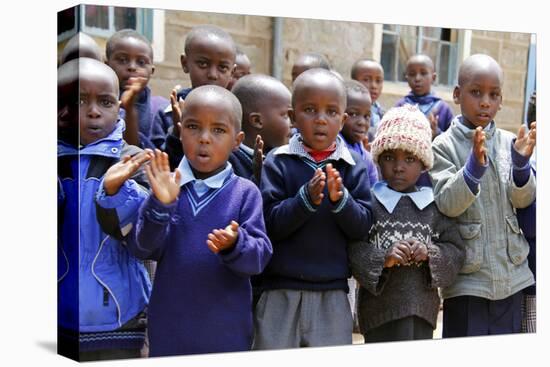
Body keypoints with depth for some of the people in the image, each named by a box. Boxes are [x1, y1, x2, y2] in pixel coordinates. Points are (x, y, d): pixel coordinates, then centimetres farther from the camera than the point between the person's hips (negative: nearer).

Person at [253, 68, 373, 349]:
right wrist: (306, 199, -24)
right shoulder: (278, 162, -3)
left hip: (333, 292, 1)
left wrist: (340, 200, -21)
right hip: (281, 290, -1)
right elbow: (270, 223, -10)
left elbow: (362, 226, -4)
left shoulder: (354, 166, 1)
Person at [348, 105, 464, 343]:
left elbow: (456, 252, 7)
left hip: (423, 309, 3)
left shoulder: (434, 205, 7)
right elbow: (352, 249, -7)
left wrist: (431, 253, -11)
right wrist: (383, 258, -21)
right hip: (380, 309, -3)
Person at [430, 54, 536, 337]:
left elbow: (524, 200, -1)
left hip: (510, 272, 4)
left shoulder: (508, 142, 4)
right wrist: (475, 165, -30)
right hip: (466, 274, -4)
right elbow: (446, 204, -16)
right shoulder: (445, 145, -6)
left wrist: (521, 162, -19)